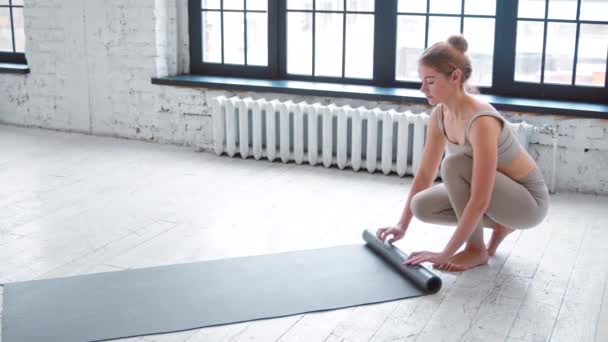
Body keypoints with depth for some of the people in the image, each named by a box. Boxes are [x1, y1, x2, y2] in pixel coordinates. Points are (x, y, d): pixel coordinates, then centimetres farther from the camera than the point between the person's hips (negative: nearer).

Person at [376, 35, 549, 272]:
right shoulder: (439, 114, -9)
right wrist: (402, 224, -1)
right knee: (421, 206, -12)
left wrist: (445, 254, -35)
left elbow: (479, 202, -36)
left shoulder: (481, 121, -33)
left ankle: (476, 249, -12)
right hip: (496, 194, 7)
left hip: (528, 201, -7)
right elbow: (425, 173, 1)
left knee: (454, 164, -29)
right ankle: (499, 224, 8)